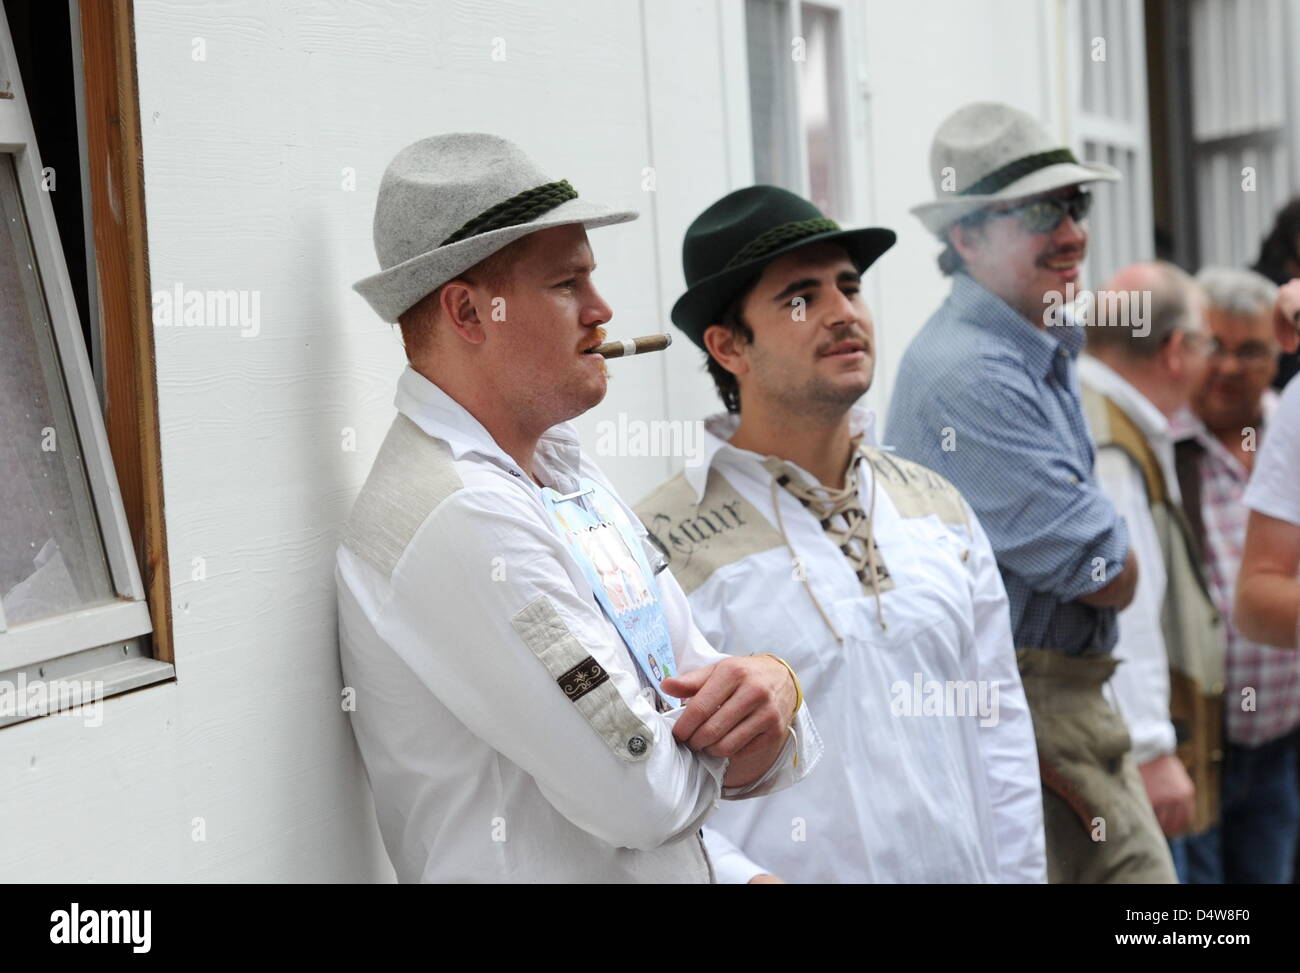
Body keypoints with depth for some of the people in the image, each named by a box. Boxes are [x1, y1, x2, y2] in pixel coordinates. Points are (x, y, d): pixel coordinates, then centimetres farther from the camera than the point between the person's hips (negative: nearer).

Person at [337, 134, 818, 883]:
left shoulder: (573, 477, 5)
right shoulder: (459, 520, -24)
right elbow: (642, 798, -25)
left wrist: (773, 686, -17)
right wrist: (729, 722, -7)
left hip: (681, 868, 8)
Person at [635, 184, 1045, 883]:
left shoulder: (936, 507, 5)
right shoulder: (664, 548, -14)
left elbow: (998, 724, 7)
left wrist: (1017, 873, 1)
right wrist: (743, 876, -31)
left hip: (964, 866, 6)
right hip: (802, 868, -5)